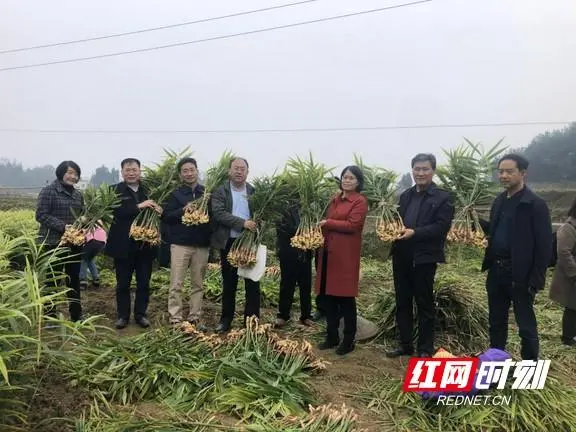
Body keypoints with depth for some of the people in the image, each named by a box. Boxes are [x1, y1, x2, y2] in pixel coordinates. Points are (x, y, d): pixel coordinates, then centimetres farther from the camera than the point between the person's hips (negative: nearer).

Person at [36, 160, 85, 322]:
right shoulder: (48, 191, -7)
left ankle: (76, 315, 23)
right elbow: (41, 215, -12)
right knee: (53, 280, 3)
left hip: (75, 243, 6)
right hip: (54, 243, -6)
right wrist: (63, 226, -22)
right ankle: (50, 316, 14)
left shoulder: (77, 194, 12)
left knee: (74, 278, 13)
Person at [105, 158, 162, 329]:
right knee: (123, 283, 10)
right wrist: (139, 206, -26)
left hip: (145, 244, 2)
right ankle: (122, 315, 23)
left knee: (144, 282, 10)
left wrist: (159, 211, -16)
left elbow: (157, 211, 8)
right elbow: (116, 211, -19)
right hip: (123, 245, -2)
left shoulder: (149, 191, 5)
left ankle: (141, 314, 24)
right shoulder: (115, 190, -3)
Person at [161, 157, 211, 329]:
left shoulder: (207, 193, 8)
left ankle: (194, 318, 17)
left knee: (198, 284, 7)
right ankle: (175, 319, 6)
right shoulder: (176, 194, 3)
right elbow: (166, 217, -4)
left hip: (202, 245, 2)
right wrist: (183, 210, -17)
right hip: (180, 243, -2)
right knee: (176, 284, -2)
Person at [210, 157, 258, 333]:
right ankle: (226, 320, 23)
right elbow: (219, 213, -14)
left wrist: (256, 227, -14)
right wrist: (242, 223, -24)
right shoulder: (219, 192, -1)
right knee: (229, 283, 10)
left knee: (253, 283, 4)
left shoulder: (254, 192, 7)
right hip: (229, 243, -1)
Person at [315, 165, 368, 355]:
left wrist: (327, 223, -12)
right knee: (328, 296, 10)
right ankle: (332, 336, 23)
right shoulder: (335, 199, 17)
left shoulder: (360, 201, -5)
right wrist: (322, 225, 5)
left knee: (345, 298, 0)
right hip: (328, 253, 7)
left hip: (346, 255, -7)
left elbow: (353, 225, -16)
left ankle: (349, 340, 13)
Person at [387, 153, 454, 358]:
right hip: (402, 256, 6)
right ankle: (405, 345, 26)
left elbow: (442, 226, -14)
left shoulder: (442, 197, -5)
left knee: (424, 304, 5)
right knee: (402, 302, 13)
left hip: (424, 257, -6)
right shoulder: (405, 195, 15)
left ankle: (425, 349, 18)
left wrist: (414, 232, -24)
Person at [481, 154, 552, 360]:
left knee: (526, 326, 7)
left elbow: (544, 246, -13)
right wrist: (478, 221, 0)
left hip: (520, 275, -7)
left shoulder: (535, 204, -12)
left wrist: (536, 280, -15)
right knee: (496, 322, 17)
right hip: (496, 271, 7)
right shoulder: (499, 201, 10)